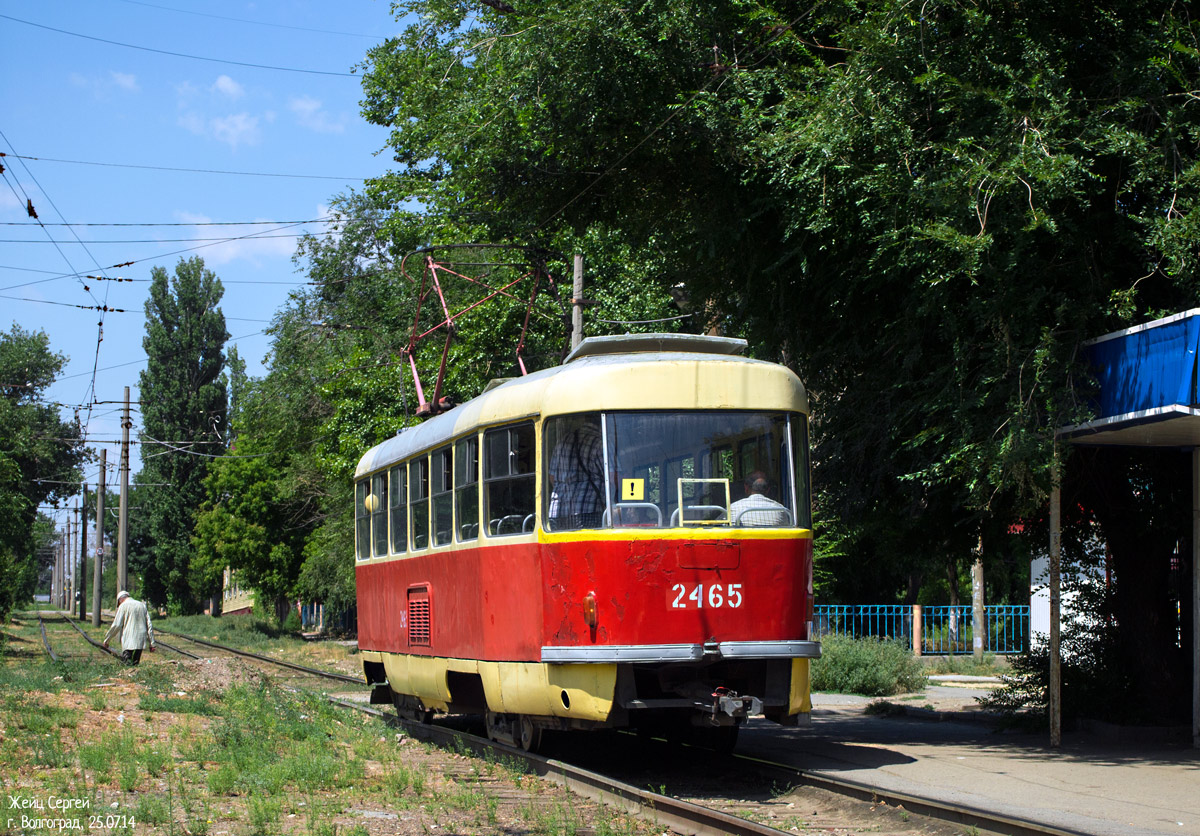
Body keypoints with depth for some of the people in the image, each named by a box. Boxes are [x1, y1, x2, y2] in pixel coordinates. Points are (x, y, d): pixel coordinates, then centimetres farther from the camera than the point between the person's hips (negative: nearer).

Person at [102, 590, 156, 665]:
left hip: (128, 641, -5)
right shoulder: (142, 605, 15)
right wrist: (151, 643, 12)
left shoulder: (123, 606, 0)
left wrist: (106, 639, 4)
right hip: (141, 641, 5)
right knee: (136, 664, 8)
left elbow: (116, 625, -6)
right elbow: (149, 626, 11)